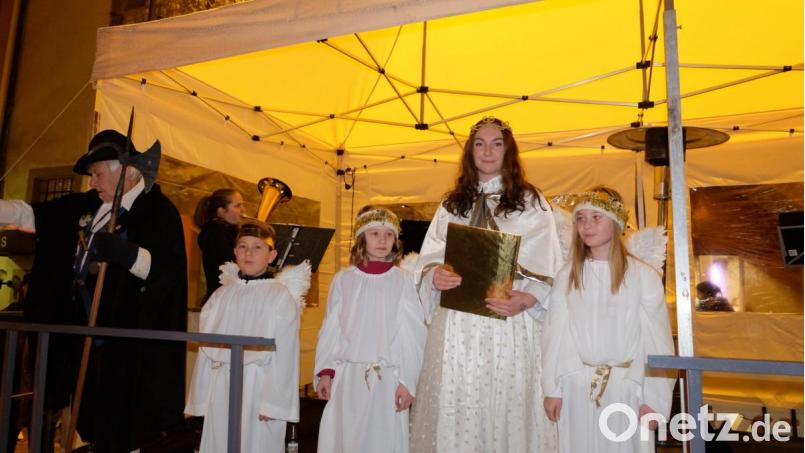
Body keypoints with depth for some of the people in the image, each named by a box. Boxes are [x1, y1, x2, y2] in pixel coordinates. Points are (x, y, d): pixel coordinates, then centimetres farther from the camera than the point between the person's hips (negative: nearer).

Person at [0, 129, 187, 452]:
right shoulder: (88, 204, 11)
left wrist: (125, 252, -37)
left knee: (120, 426, 1)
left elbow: (168, 271, -22)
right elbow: (32, 214, 18)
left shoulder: (159, 210, -13)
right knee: (91, 416, 19)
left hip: (129, 338, -7)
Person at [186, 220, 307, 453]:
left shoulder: (281, 295, -5)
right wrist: (201, 399, 10)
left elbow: (284, 353, -9)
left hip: (259, 385, -4)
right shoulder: (221, 295, 9)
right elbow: (206, 349, 11)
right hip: (222, 387, 4)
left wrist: (273, 403, -12)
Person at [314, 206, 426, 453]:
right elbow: (330, 330, 6)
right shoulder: (343, 279, 4)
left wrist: (408, 381, -6)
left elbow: (413, 335, -2)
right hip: (347, 377, 2)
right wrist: (325, 372, -2)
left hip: (388, 379, -1)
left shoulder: (404, 280, -2)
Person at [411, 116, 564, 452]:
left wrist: (525, 300, -18)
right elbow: (429, 258, 12)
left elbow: (548, 268, 0)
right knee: (454, 411, 4)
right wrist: (434, 276, -11)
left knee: (506, 409, 0)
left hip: (509, 324, -2)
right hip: (456, 324, 3)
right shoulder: (451, 204, 16)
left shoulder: (530, 202, 7)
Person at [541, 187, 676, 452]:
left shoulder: (644, 276, -5)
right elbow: (554, 336, 3)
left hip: (626, 388, -2)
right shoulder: (567, 276, 2)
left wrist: (654, 399, -5)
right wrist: (552, 389, 2)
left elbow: (657, 341, -3)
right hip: (577, 389, 2)